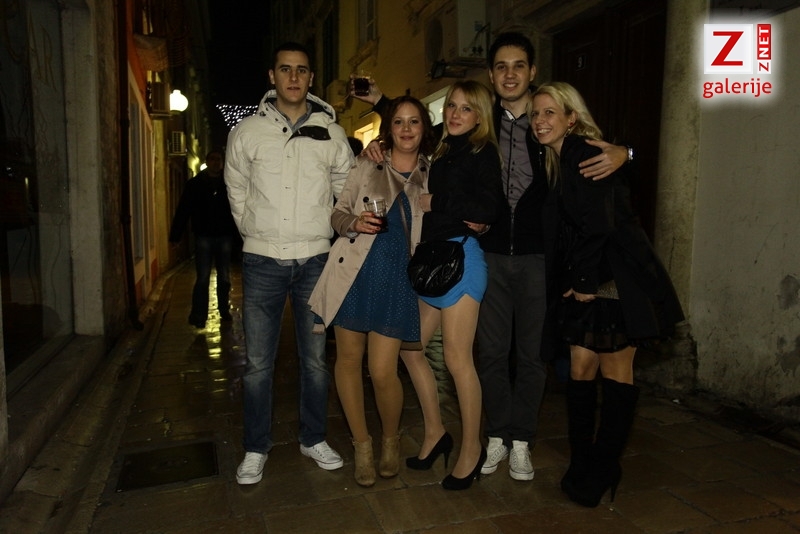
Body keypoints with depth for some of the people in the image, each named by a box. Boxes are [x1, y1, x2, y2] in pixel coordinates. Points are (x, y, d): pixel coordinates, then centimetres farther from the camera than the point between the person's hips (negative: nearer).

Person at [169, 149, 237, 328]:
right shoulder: (195, 184, 2)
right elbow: (183, 211, -1)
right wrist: (175, 235, -7)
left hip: (224, 237, 2)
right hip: (204, 237, -2)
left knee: (224, 277, 11)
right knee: (203, 278, -5)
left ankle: (224, 310, 25)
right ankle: (199, 316, 0)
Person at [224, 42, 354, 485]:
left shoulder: (331, 133, 4)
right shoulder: (246, 132, 2)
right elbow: (237, 193, 11)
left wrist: (326, 233, 7)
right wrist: (259, 236, 11)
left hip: (315, 260, 1)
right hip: (262, 262, 0)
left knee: (316, 358, 10)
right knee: (258, 362, 4)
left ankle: (313, 439, 28)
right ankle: (256, 448, 22)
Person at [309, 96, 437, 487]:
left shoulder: (431, 175, 10)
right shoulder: (367, 166, 8)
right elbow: (338, 213, 9)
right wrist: (354, 223, -10)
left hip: (397, 278, -1)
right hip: (355, 271, 1)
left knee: (382, 372, -6)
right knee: (348, 359, 6)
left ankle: (390, 439, 24)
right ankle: (361, 443, 26)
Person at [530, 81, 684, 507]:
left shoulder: (587, 154, -13)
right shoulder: (554, 161, 13)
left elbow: (598, 223, -18)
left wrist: (586, 282, -12)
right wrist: (573, 281, 6)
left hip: (618, 277, -7)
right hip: (584, 279, 7)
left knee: (615, 371, 4)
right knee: (580, 368, 6)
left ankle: (604, 468, 17)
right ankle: (581, 463, 18)